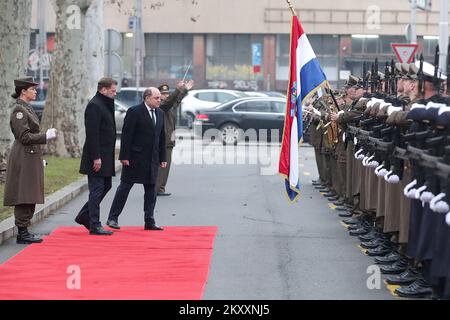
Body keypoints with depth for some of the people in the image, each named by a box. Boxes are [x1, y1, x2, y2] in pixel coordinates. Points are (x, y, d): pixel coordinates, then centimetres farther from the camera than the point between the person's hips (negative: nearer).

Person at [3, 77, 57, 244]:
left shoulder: (27, 108, 16)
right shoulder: (19, 110, -13)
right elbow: (24, 137, -18)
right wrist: (46, 136, -15)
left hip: (31, 157, 10)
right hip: (24, 158, -10)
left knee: (29, 197, 11)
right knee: (24, 197, -7)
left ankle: (24, 231, 15)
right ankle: (22, 233, -3)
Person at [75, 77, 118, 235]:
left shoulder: (105, 105, 16)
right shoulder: (94, 106, -16)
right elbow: (92, 134, -21)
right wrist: (96, 157, -23)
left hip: (105, 156, 10)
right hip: (97, 156, -10)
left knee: (106, 186, 15)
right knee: (97, 190, -4)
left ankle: (84, 216, 23)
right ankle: (94, 226, 2)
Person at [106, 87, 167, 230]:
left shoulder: (160, 114, 12)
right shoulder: (134, 112, -9)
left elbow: (162, 137, 16)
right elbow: (126, 135, -12)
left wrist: (162, 158, 11)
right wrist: (124, 156, -17)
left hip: (152, 159, 6)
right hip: (135, 158, -6)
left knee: (151, 189, 7)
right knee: (125, 187, 0)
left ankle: (149, 222, 13)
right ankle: (112, 218, 7)